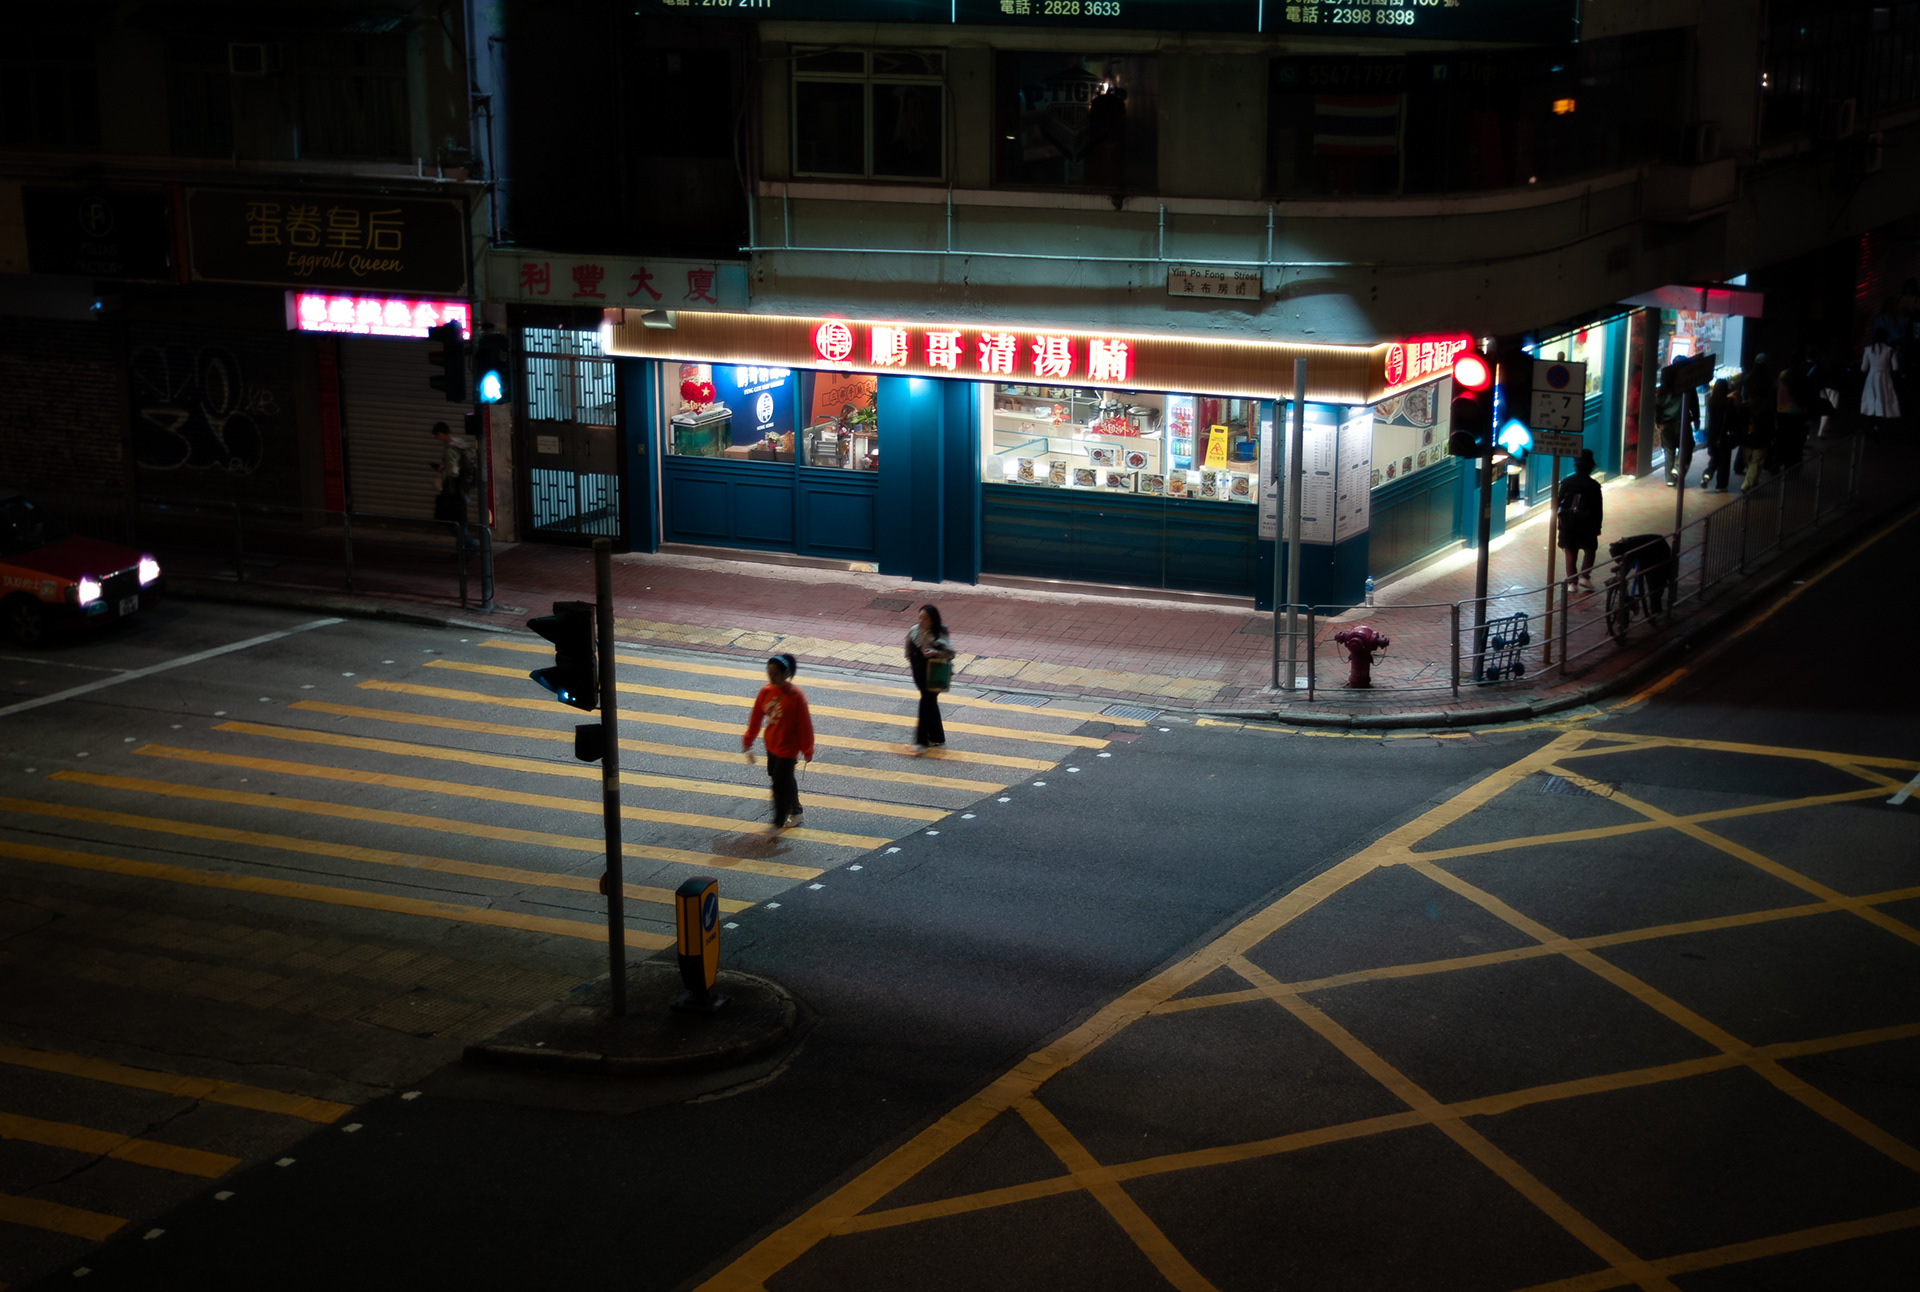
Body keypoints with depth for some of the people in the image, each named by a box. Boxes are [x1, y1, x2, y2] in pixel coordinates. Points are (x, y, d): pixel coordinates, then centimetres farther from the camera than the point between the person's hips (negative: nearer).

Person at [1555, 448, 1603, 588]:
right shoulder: (1593, 486, -9)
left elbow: (1559, 502, 0)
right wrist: (1597, 527, 4)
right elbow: (1597, 509, -5)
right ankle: (1585, 576, -1)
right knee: (1590, 551, 14)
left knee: (1570, 553, 7)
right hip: (1587, 525, -2)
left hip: (1568, 524, 2)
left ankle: (1571, 581, 6)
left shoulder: (1566, 482, -4)